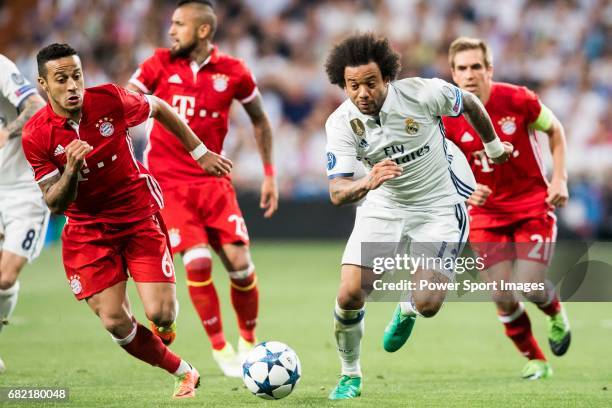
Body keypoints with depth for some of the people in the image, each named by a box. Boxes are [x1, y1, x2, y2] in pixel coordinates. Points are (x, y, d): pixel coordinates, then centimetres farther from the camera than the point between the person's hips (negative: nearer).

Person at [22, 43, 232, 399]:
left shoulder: (110, 100, -16)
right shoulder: (36, 136, -16)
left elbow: (160, 108, 6)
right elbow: (55, 205, -13)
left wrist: (201, 153, 10)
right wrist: (71, 170, -33)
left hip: (140, 215, -1)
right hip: (88, 229, 1)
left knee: (161, 315, -14)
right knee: (115, 322, -9)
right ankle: (184, 373, 12)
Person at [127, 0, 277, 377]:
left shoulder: (233, 73, -2)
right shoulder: (160, 64, -2)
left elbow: (260, 120, 12)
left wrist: (269, 174, 11)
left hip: (214, 180, 1)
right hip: (168, 180, -1)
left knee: (239, 262, -8)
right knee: (198, 262, -16)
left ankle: (249, 342, 15)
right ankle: (220, 349, 0)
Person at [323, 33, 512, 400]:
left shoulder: (422, 93, -24)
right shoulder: (341, 124, -19)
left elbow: (470, 104, -2)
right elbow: (337, 192, -25)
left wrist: (494, 148, 15)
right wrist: (368, 182, -47)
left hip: (440, 206, -2)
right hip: (384, 207, 2)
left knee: (428, 305, -15)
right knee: (350, 294, -12)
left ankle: (407, 309, 26)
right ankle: (350, 376, 14)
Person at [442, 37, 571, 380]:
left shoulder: (518, 100, -15)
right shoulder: (447, 119, -12)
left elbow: (555, 130, 3)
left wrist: (560, 179, -6)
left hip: (534, 206, -2)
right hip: (487, 214, 2)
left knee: (530, 287, -14)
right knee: (503, 298, -7)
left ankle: (556, 313, 23)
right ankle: (535, 361, 17)